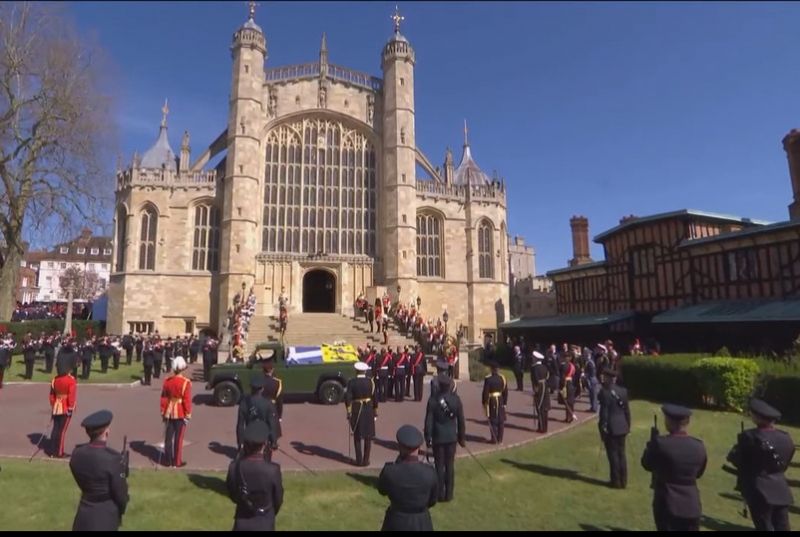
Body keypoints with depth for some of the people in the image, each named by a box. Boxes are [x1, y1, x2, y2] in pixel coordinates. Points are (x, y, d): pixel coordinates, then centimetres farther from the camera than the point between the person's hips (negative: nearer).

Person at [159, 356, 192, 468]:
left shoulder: (167, 381, 1)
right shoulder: (186, 382, -17)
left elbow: (163, 398, 7)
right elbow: (187, 400, -17)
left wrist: (163, 412, 16)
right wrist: (188, 415, -10)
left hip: (169, 413, 5)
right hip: (180, 414, -5)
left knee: (168, 437, 13)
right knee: (178, 438, 3)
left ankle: (168, 460, 21)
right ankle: (177, 461, 10)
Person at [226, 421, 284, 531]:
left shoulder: (235, 467, -20)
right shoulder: (273, 470, -26)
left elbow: (232, 495, -1)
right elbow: (278, 500, -8)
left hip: (242, 523, 2)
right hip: (265, 524, -2)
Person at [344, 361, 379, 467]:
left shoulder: (351, 382, -7)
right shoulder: (370, 381, -5)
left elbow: (347, 398, -13)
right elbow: (375, 398, -3)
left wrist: (349, 413, -4)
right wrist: (375, 413, 6)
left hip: (356, 410, 0)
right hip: (368, 410, 0)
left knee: (357, 436, 11)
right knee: (368, 436, 10)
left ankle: (359, 460, 14)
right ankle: (366, 460, 13)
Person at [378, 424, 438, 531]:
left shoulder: (389, 470, -23)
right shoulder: (429, 472, -20)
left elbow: (382, 490, 0)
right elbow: (432, 500, -1)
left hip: (396, 522, 0)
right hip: (421, 524, 1)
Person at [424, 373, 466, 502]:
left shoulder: (433, 399, -13)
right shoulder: (456, 399, -6)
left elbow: (428, 420, -10)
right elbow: (461, 419, -1)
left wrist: (428, 437, -1)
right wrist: (462, 437, 9)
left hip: (438, 437, -2)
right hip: (451, 437, 2)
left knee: (439, 465, 7)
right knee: (450, 465, 10)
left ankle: (441, 494, 13)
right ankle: (449, 494, 16)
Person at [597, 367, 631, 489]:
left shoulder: (604, 392, -16)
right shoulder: (622, 391, 4)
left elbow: (604, 412, -15)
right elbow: (627, 410, 8)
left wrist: (603, 429, -8)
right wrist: (628, 426, 17)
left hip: (610, 428, -6)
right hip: (622, 427, 6)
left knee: (613, 455, 3)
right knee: (621, 454, 14)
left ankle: (616, 481, 11)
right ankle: (623, 481, 20)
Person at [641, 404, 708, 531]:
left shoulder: (661, 443, -19)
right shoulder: (698, 446, -4)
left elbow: (647, 464, -3)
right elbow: (699, 473, 12)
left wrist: (653, 440, 6)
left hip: (667, 504, -4)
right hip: (691, 505, 4)